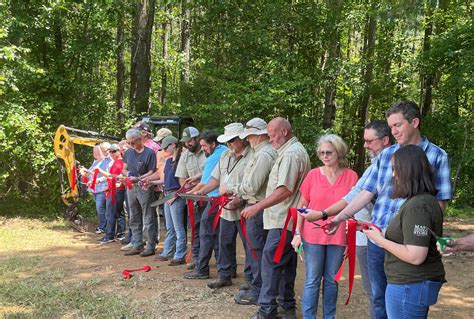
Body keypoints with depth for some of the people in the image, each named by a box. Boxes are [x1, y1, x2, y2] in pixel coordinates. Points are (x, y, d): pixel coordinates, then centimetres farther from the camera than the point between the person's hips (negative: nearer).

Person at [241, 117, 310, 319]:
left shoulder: (291, 154, -15)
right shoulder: (290, 151, 18)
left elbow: (285, 190, -22)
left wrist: (257, 207, -21)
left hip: (282, 220, -11)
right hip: (286, 219, 11)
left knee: (270, 262, -8)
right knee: (286, 264, 15)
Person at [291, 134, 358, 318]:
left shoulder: (351, 176, -2)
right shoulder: (313, 174, -2)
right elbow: (302, 206, 4)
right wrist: (297, 233, -1)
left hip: (338, 237, 1)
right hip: (313, 236, 0)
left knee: (331, 280, 12)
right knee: (312, 281, 5)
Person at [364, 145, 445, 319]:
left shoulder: (417, 206, -22)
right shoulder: (424, 200, 9)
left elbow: (415, 256, -27)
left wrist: (379, 239, -16)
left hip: (410, 287, -10)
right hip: (415, 283, 10)